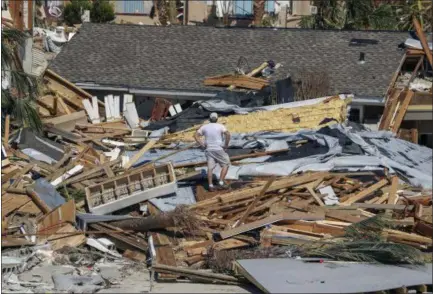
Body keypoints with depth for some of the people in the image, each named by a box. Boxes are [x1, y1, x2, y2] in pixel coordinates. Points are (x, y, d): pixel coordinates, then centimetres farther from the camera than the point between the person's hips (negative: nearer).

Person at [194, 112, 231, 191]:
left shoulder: (205, 127, 3)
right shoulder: (220, 126, -8)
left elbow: (196, 135, 1)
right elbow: (228, 134, -23)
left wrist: (202, 145, 1)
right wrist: (226, 145, -13)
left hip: (208, 149, 4)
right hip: (219, 149, -4)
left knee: (210, 168, 6)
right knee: (226, 164, 11)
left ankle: (210, 185, 0)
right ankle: (221, 181, 0)